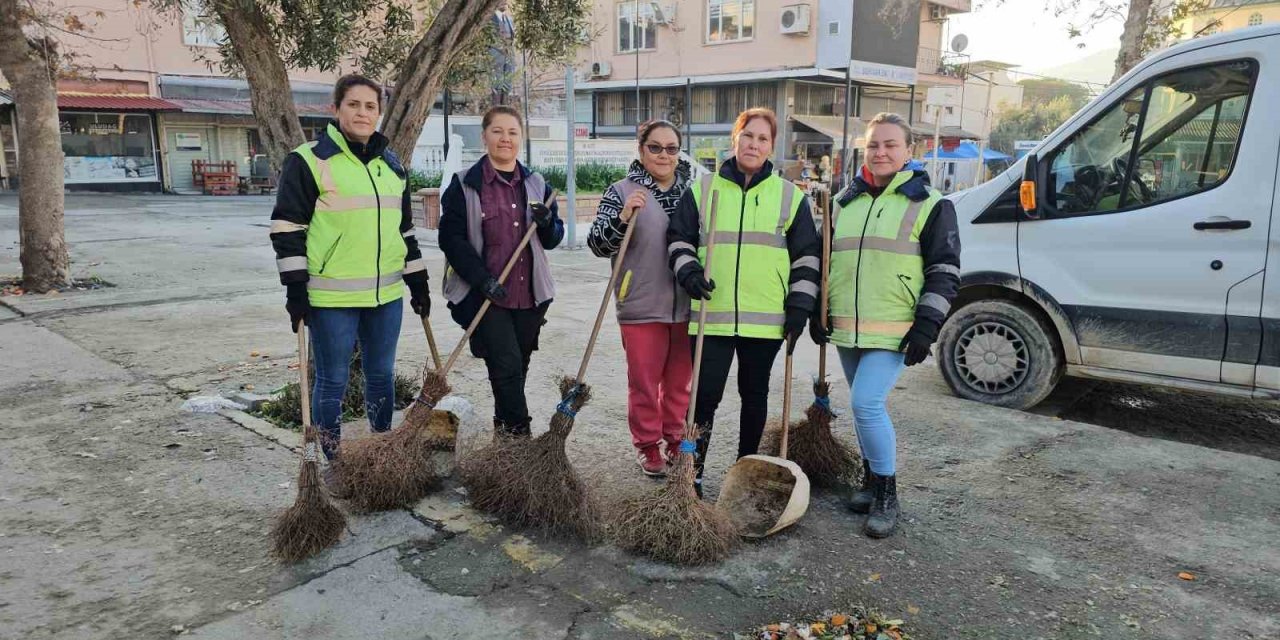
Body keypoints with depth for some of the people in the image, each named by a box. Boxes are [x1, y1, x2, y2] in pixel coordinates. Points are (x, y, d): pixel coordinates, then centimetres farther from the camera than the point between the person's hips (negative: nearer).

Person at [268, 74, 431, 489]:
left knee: (382, 376, 14)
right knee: (332, 381, 4)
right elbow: (287, 226, -7)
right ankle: (334, 463, 19)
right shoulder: (309, 161, -6)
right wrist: (295, 287, -12)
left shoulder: (391, 165, 13)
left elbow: (404, 228, 19)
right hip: (332, 297, -5)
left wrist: (418, 282, 16)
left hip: (386, 294, 6)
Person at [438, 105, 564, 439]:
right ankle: (520, 434, -2)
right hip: (483, 296, -4)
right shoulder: (464, 184, -2)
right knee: (507, 365, -12)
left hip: (529, 295, 5)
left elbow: (553, 239, 15)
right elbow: (452, 238, -6)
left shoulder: (536, 184, 11)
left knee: (518, 368, 11)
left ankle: (504, 430, 28)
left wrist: (547, 222, -8)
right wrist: (483, 280, -16)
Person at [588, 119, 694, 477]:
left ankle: (675, 440, 31)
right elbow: (598, 245, -10)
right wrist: (623, 218, -26)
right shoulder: (622, 191, -3)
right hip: (642, 307, -3)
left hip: (687, 306, 3)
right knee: (644, 381, 6)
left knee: (680, 381, 14)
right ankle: (647, 445, 22)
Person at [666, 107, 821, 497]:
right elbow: (679, 238, 12)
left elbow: (807, 256, 7)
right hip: (713, 314, -1)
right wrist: (688, 270, -7)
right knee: (705, 394, -4)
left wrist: (799, 308, 0)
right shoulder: (703, 189, 6)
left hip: (766, 317, 1)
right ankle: (693, 472, 10)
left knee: (754, 394, 13)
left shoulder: (790, 196, 6)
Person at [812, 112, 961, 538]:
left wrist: (927, 325, -12)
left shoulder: (930, 205, -3)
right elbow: (824, 260, 20)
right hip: (846, 328, 6)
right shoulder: (845, 201, 13)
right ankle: (871, 480, 31)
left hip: (894, 330, -6)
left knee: (867, 404, -16)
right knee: (864, 406, 14)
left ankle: (886, 494, 1)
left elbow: (945, 271, -4)